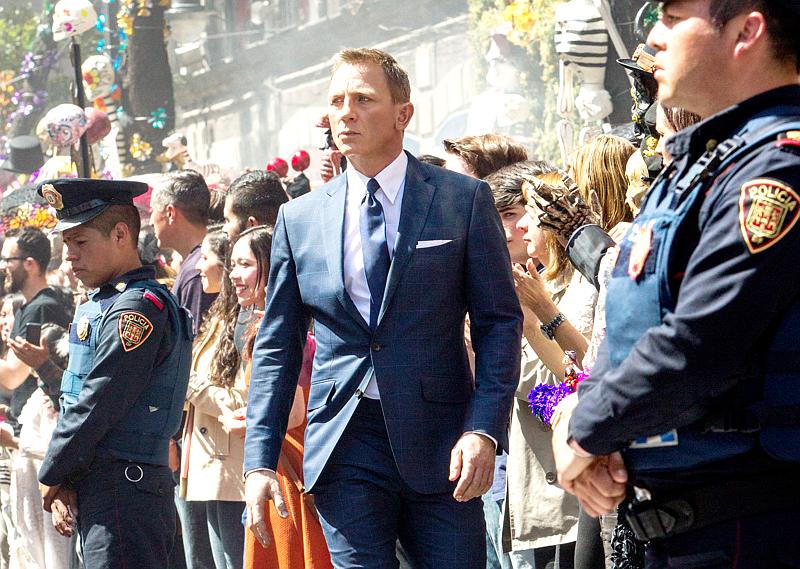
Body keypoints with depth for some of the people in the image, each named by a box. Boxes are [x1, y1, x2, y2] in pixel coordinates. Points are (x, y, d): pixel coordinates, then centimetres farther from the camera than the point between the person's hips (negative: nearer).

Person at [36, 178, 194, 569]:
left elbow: (98, 405, -17)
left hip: (124, 492, -10)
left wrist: (53, 477, -7)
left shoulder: (138, 308, -13)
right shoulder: (95, 307, 18)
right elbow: (76, 401, 17)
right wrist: (64, 484, 6)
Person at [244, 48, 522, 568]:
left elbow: (499, 321, 1)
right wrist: (260, 462, 4)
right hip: (344, 445, 2)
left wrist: (484, 430, -12)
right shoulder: (299, 219, 9)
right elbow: (277, 347, 12)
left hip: (439, 443, -2)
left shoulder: (464, 201, 2)